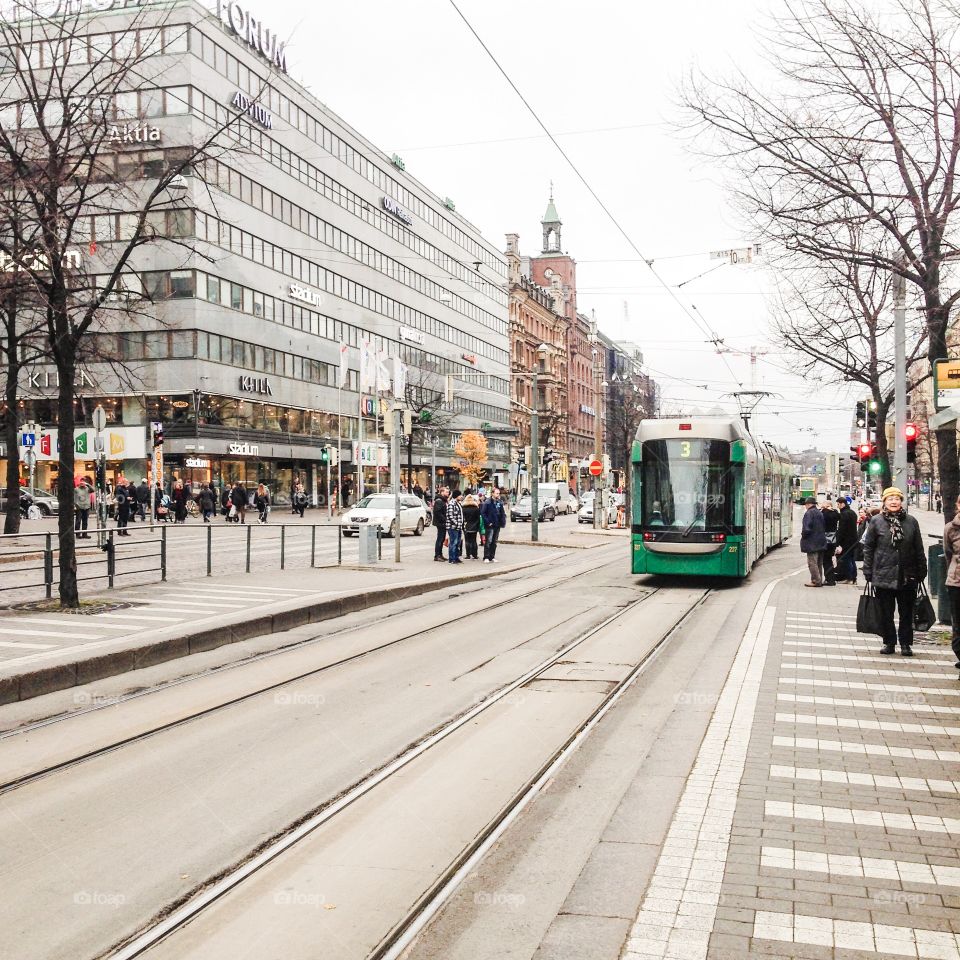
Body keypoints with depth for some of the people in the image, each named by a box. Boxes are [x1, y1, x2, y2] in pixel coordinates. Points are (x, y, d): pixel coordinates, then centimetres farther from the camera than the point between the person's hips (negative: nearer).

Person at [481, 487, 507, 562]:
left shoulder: (500, 502, 9)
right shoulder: (487, 502, -8)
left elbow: (502, 513, 14)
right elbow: (482, 513, -10)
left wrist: (503, 522, 1)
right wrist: (487, 522, -14)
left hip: (497, 525, 6)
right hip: (490, 525, -6)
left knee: (494, 542, 11)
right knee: (488, 541, -7)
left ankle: (492, 557, 18)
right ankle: (486, 557, -4)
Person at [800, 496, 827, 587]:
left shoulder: (809, 513, -14)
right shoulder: (820, 513, 12)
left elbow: (807, 528, -20)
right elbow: (824, 526, 15)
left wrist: (803, 535, -5)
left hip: (812, 542, -9)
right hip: (821, 541, 9)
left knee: (812, 562, -5)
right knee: (819, 563, 14)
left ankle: (816, 581, -6)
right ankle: (819, 580, 19)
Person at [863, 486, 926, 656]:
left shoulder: (911, 522, 4)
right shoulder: (876, 522, -1)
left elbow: (919, 549, 8)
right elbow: (868, 548, 2)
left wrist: (921, 571, 6)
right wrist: (868, 572, -2)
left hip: (907, 576, 1)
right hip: (883, 576, -1)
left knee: (906, 612, 7)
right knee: (886, 613, 6)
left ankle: (906, 643, 18)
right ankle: (889, 642, 18)